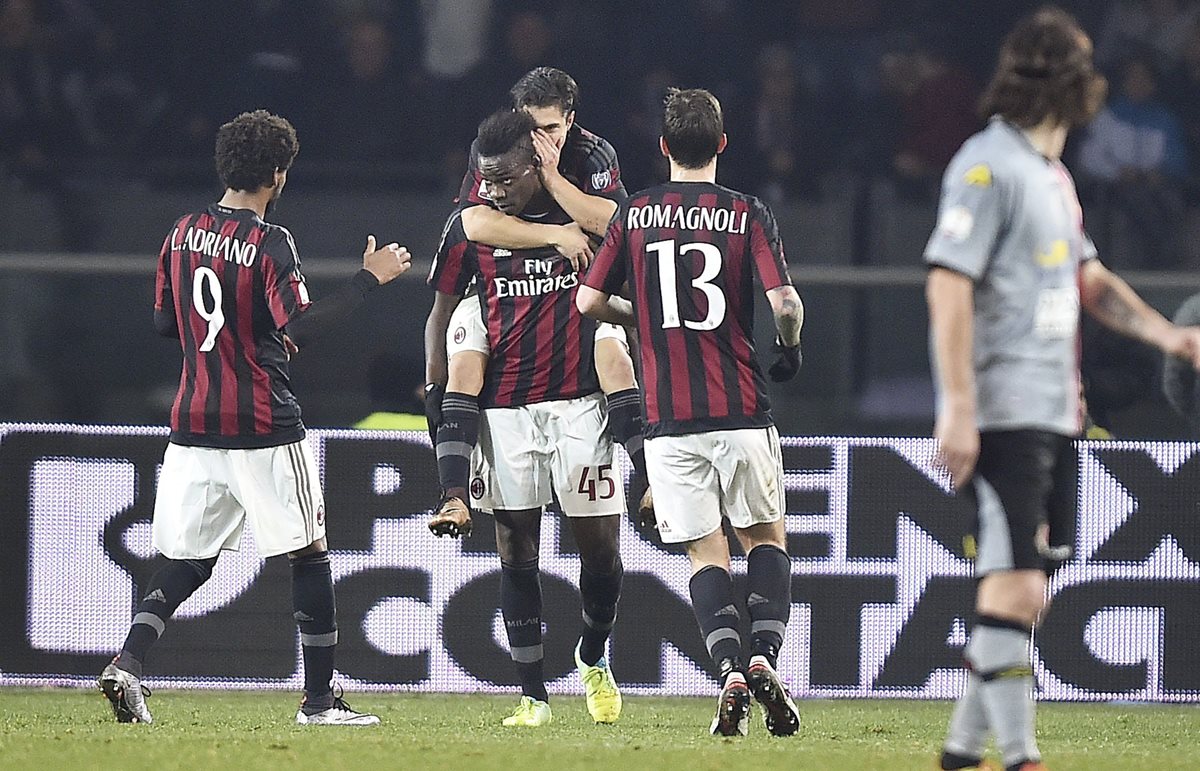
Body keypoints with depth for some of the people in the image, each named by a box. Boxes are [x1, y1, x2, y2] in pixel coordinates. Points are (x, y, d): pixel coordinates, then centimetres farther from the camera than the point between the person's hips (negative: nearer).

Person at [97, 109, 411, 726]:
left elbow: (164, 323, 15)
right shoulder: (269, 243, -12)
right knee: (309, 554, 7)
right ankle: (319, 701, 8)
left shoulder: (182, 234, 7)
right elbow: (301, 328, -21)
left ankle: (127, 665, -10)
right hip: (264, 429, -6)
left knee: (185, 561, 11)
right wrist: (370, 278, -15)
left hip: (193, 425, 6)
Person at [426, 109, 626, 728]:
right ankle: (532, 694, 4)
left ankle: (593, 656, 26)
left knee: (599, 542, -1)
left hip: (579, 403, 0)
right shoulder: (471, 227, 2)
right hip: (504, 409, 1)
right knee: (516, 550, 0)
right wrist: (442, 409, 5)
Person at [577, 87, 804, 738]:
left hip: (669, 418, 1)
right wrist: (790, 348, 9)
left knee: (706, 552, 6)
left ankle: (730, 672, -14)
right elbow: (784, 301, -12)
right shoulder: (746, 214, -2)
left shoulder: (635, 214, 4)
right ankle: (763, 656, -6)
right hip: (741, 412, -1)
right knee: (766, 536, 15)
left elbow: (589, 300, 5)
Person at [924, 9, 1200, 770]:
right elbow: (948, 284, -16)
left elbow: (1088, 278, 27)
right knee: (1013, 585, -13)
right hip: (1002, 414, -9)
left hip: (1052, 416, 9)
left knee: (1025, 589, 10)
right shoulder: (989, 166, -11)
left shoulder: (1053, 176, 18)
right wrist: (958, 408, -21)